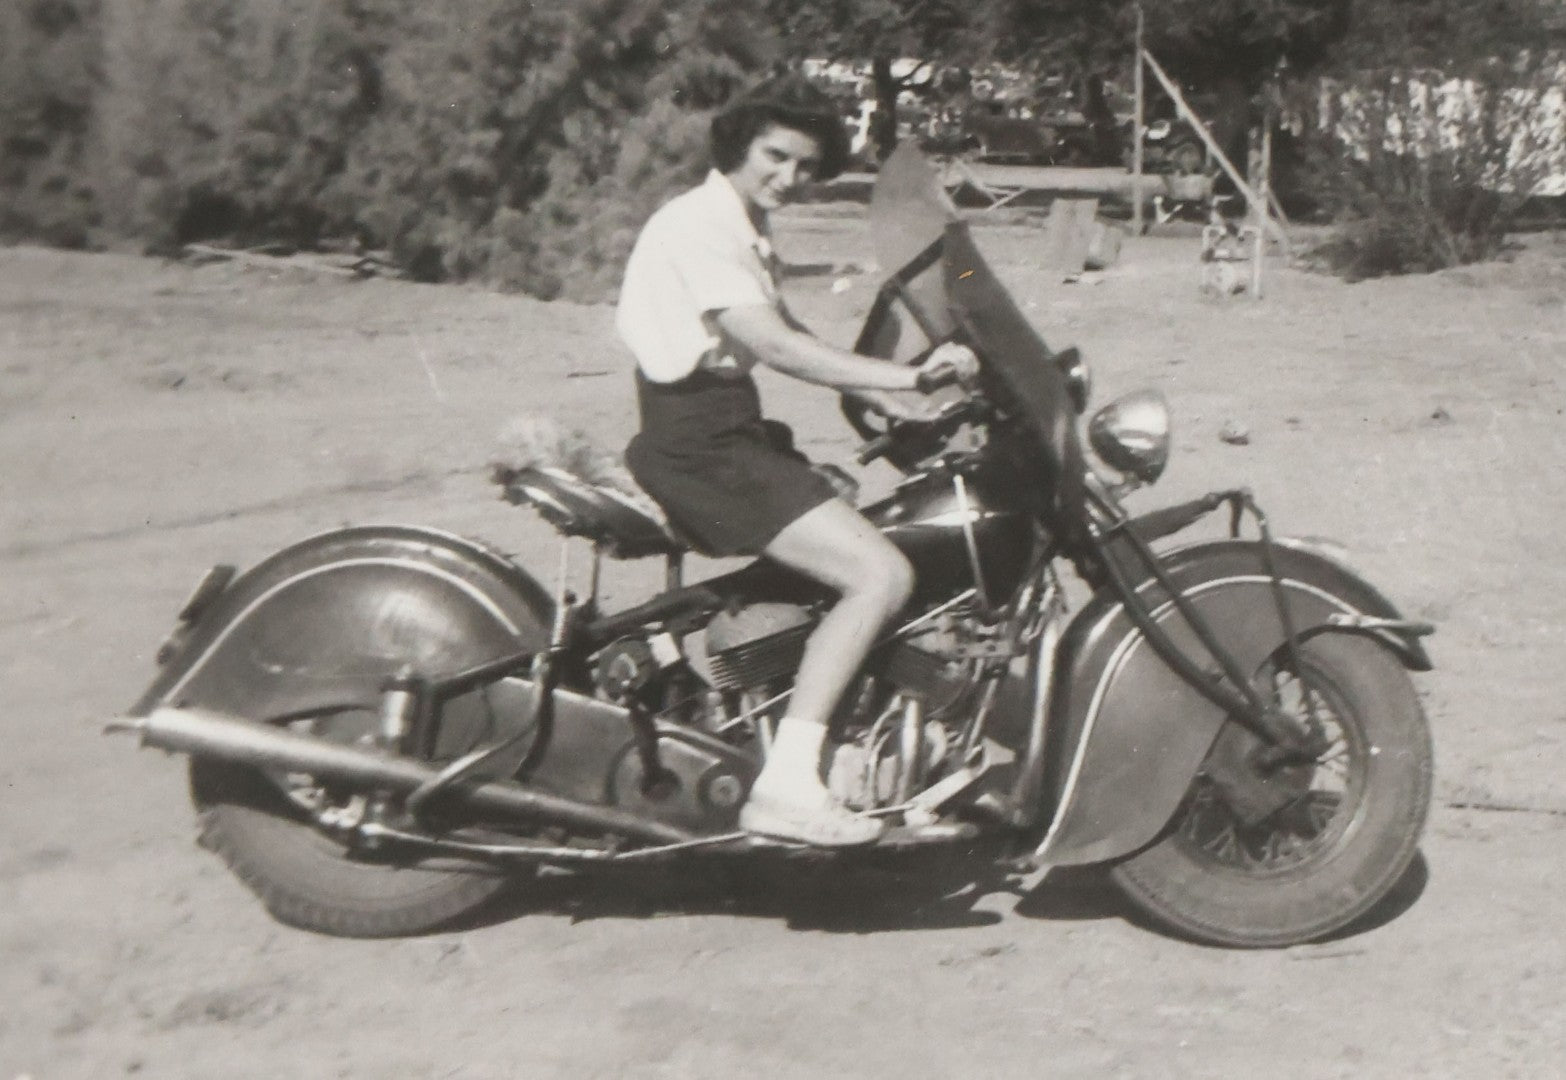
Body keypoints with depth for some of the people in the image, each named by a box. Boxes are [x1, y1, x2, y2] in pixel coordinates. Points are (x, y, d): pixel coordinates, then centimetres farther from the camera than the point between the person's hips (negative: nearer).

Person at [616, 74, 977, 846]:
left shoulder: (745, 230, 18)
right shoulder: (698, 224, -15)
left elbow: (783, 335, 27)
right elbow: (775, 347, -26)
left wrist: (883, 398, 16)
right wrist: (903, 375, -31)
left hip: (728, 434, 11)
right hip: (701, 444, -11)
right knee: (881, 574, -19)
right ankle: (785, 786, -22)